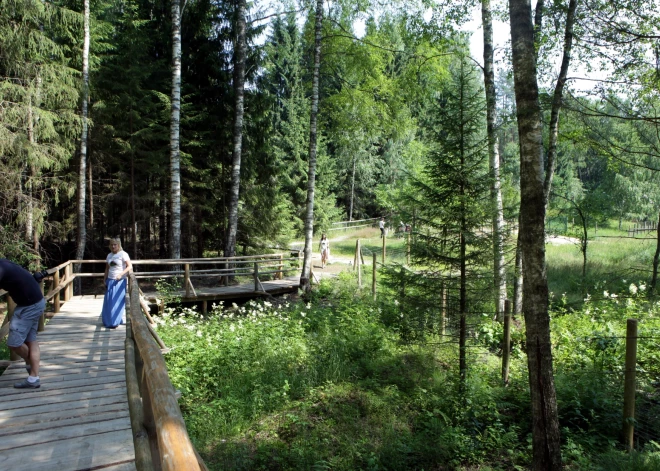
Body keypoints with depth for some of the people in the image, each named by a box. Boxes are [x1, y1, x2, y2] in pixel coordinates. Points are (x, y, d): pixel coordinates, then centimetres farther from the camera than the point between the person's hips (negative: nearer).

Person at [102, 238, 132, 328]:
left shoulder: (123, 254, -7)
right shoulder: (109, 255, 12)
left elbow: (130, 266, -14)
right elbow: (107, 269, 16)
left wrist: (121, 274, -24)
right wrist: (104, 280, 11)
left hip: (120, 281, -6)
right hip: (110, 280, 6)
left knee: (116, 302, -3)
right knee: (108, 302, 6)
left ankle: (115, 322, 5)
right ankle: (108, 321, 18)